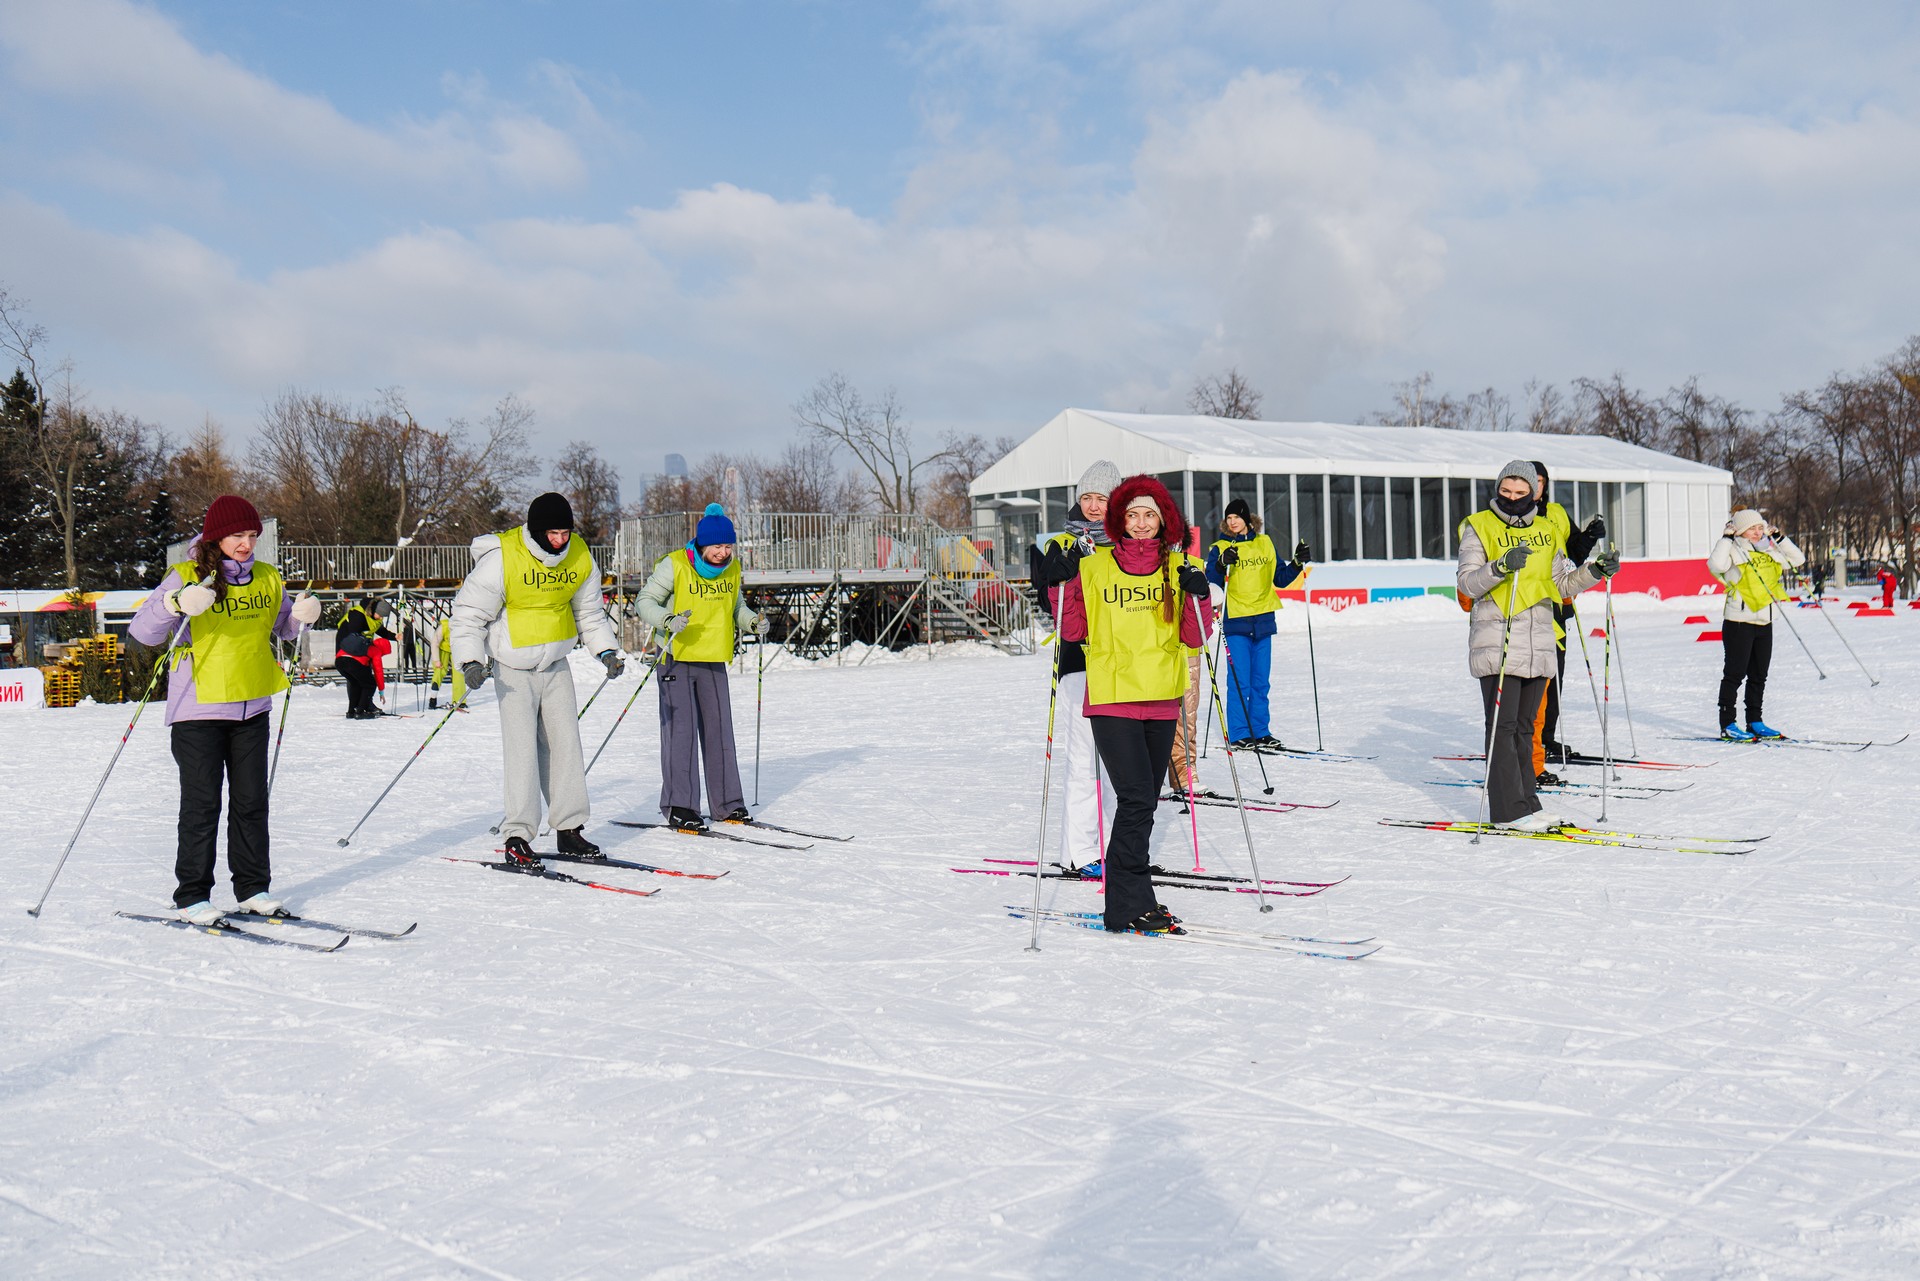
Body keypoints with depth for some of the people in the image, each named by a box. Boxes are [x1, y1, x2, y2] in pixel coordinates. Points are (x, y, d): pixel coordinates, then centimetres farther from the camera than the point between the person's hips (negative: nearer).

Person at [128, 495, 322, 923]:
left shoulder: (267, 579, 7)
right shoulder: (187, 577, -7)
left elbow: (283, 626, 20)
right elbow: (142, 631, -13)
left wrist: (303, 615, -3)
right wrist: (175, 603, -33)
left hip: (252, 707, 5)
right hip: (198, 710, -4)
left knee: (251, 802, 10)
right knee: (202, 805, -1)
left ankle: (253, 888, 20)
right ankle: (192, 896, 8)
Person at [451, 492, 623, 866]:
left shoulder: (580, 557, -3)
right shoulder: (501, 558, -19)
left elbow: (589, 612, 12)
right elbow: (468, 613, -13)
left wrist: (606, 649, 1)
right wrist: (470, 660, -24)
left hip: (556, 664, 5)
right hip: (513, 668, -5)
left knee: (566, 742, 4)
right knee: (522, 747, -11)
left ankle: (569, 828, 13)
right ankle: (516, 838, -7)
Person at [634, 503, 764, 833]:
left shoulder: (732, 568, 6)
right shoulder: (674, 565, -11)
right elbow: (646, 600, -9)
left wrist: (752, 622, 2)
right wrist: (667, 620, -27)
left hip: (713, 660, 5)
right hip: (677, 658, -5)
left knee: (720, 729, 9)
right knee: (681, 729, -8)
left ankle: (727, 803, 19)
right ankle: (679, 808, -2)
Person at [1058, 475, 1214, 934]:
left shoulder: (1178, 567, 8)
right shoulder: (1094, 566, 2)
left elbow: (1193, 638, 2)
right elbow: (1073, 630, 3)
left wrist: (1198, 596, -13)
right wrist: (1060, 585, -9)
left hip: (1161, 699, 4)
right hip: (1111, 698, -4)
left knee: (1144, 802, 12)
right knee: (1137, 800, -12)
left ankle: (1129, 896, 24)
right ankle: (1129, 905, -4)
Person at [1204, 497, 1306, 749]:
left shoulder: (1264, 544, 11)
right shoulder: (1220, 548, 0)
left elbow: (1280, 579, 17)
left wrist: (1298, 563, 2)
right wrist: (1222, 565, -26)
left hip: (1263, 621, 4)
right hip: (1236, 622, -4)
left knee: (1261, 682, 8)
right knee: (1240, 682, -7)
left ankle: (1260, 732, 15)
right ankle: (1239, 735, -1)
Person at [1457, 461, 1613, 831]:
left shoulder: (1546, 532, 15)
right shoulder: (1479, 527, 0)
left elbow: (1561, 584, 20)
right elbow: (1466, 582, -10)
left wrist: (1594, 572, 4)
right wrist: (1501, 567, -26)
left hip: (1539, 644, 5)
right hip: (1497, 644, -5)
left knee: (1523, 727, 11)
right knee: (1502, 727, -6)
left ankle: (1526, 804, 16)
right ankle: (1508, 810, -4)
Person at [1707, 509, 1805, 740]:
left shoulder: (1768, 552, 13)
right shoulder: (1733, 552, -7)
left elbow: (1798, 559, 20)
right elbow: (1715, 565, -27)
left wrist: (1779, 537, 11)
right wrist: (1727, 538, -18)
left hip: (1764, 623, 7)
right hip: (1738, 623, -7)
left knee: (1759, 675, 12)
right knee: (1735, 673, -4)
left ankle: (1755, 722, 20)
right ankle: (1727, 725, -1)